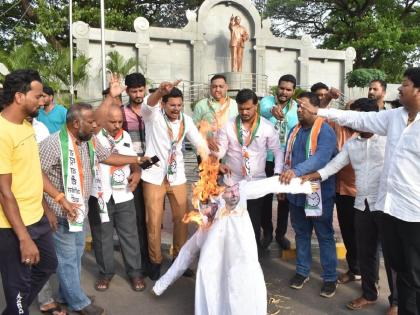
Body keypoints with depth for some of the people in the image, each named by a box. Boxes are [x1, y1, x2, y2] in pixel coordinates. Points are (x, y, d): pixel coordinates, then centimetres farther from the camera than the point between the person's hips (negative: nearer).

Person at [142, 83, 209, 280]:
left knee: (181, 219, 10)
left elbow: (200, 143, -5)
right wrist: (160, 91, -53)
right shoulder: (153, 115, -8)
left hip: (177, 176, 3)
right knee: (154, 221, 3)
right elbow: (149, 104, -31)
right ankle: (155, 261, 20)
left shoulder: (186, 120, 2)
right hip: (154, 176, -3)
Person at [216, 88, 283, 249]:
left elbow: (278, 151, -1)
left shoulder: (267, 127, -6)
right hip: (233, 181, 1)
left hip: (257, 182, 0)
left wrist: (277, 173, -13)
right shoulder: (228, 126, -5)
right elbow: (221, 151, -6)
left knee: (254, 221, 13)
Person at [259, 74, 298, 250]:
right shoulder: (267, 101, -6)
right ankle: (267, 231, 27)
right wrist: (272, 110, -53)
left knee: (284, 196, 11)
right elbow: (263, 110, -30)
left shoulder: (297, 107, 0)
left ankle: (281, 233, 27)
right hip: (267, 157, -1)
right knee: (266, 195, 8)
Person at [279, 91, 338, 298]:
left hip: (319, 193, -6)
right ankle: (302, 271, 31)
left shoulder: (325, 131, -14)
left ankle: (330, 278, 21)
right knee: (301, 234, 17)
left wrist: (296, 171, -44)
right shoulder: (295, 131, 9)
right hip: (296, 192, 6)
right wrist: (283, 182, 10)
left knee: (325, 236, 7)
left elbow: (321, 157, -31)